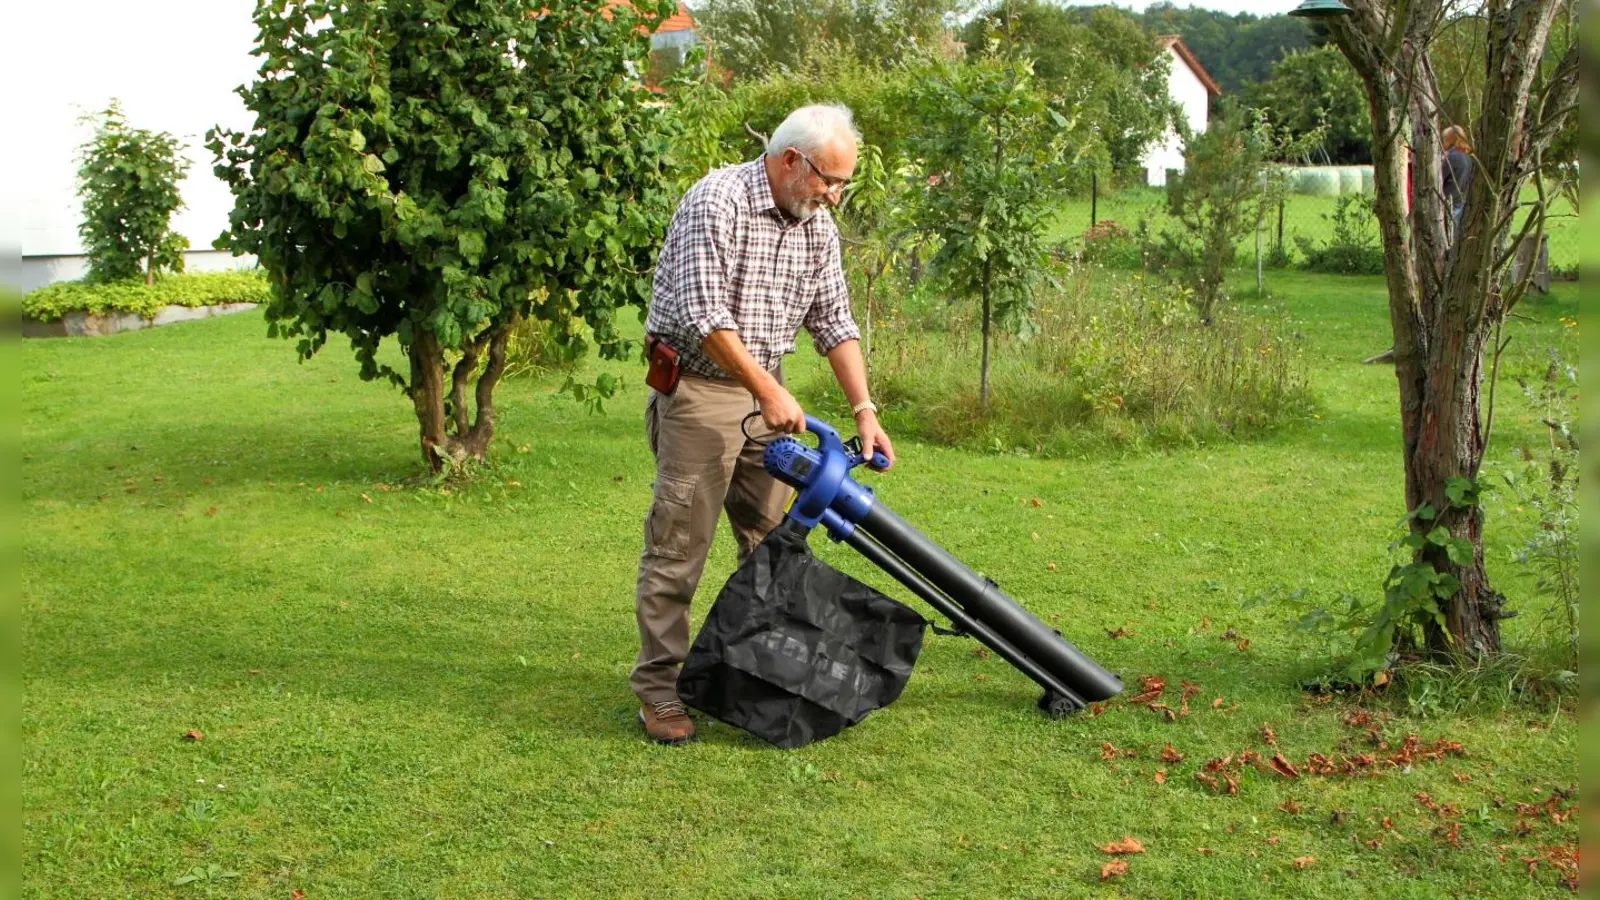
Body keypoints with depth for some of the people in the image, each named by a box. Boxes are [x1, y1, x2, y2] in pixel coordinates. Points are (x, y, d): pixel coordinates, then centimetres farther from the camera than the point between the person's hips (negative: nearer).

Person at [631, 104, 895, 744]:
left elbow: (834, 323, 10)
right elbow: (704, 316, -23)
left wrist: (864, 410, 1)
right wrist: (768, 391, -21)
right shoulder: (717, 203, -17)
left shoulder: (816, 226, 7)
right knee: (678, 546, -6)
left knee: (774, 539, 10)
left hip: (765, 391, 7)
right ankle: (658, 690, 0)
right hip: (697, 387, -7)